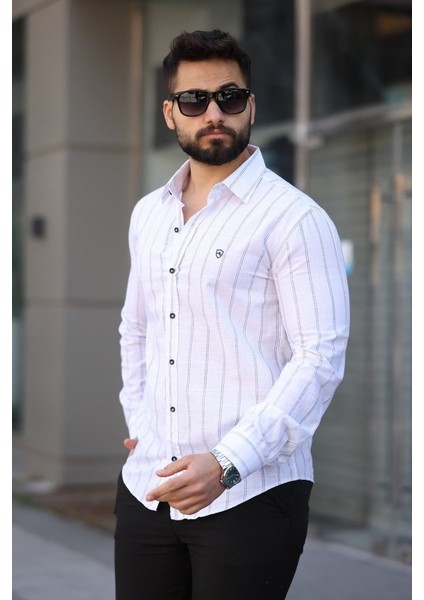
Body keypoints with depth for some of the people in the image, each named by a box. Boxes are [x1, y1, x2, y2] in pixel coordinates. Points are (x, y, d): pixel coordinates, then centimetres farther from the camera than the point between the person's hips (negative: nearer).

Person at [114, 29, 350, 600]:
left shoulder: (294, 218, -9)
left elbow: (321, 359, -14)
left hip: (250, 496, -5)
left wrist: (227, 463, -21)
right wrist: (136, 420, 11)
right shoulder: (147, 214, 12)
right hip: (146, 488, 6)